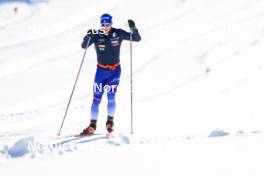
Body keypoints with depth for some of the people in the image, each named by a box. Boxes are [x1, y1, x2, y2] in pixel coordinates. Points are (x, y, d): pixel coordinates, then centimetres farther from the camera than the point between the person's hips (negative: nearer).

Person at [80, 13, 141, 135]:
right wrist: (88, 36, -36)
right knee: (96, 98, -3)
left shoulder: (118, 34, -6)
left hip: (115, 70, -1)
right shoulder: (96, 35, -7)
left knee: (111, 97, -10)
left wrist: (133, 28, -22)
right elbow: (84, 46, -17)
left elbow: (137, 39, -3)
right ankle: (92, 125, 6)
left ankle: (110, 122, 12)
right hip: (101, 70, 1)